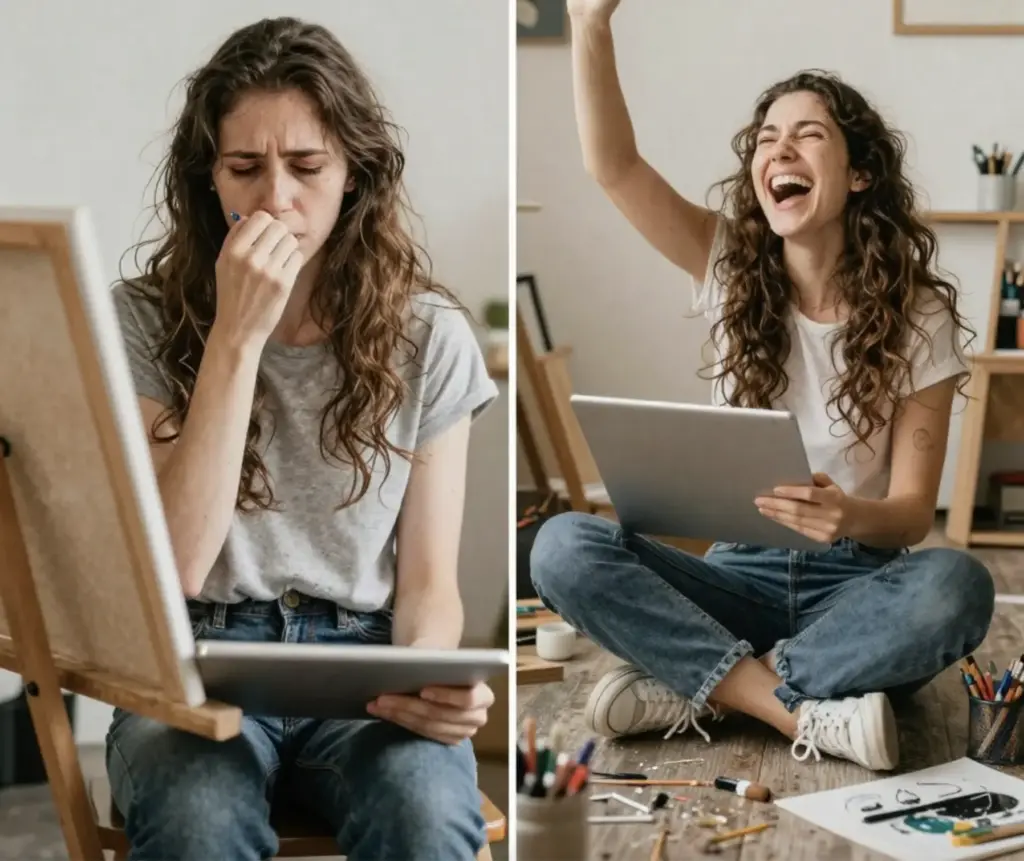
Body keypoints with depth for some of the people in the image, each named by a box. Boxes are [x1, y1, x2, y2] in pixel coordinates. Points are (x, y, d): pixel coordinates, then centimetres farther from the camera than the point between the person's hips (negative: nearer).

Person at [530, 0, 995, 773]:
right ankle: (804, 711, -28)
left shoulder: (918, 318, -4)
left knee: (956, 586, -36)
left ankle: (699, 687, -27)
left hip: (855, 582, -2)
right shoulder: (732, 271, 2)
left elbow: (913, 510, -8)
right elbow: (613, 165, -12)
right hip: (741, 572, 2)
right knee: (564, 547, -25)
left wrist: (854, 518, -32)